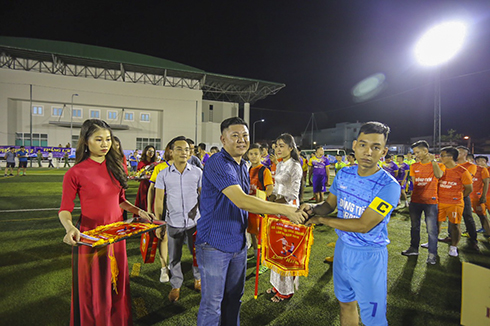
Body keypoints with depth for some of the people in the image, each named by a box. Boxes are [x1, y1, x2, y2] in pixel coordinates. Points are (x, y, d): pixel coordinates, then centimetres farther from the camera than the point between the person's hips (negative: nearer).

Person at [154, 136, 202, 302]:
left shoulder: (197, 172, -3)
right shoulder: (163, 174, -2)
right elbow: (158, 200, 1)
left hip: (195, 221, 0)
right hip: (173, 222, 0)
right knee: (174, 257, 15)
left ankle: (198, 279, 41)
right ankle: (176, 286, 37)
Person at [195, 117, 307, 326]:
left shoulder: (243, 165, 9)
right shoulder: (217, 163, -20)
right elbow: (240, 201, -31)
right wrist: (284, 210, -31)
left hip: (238, 243, 8)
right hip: (214, 244, -7)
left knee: (234, 297, 22)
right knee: (212, 303, 9)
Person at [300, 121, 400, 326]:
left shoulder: (388, 186, -23)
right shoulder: (343, 175, -4)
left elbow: (363, 225, -26)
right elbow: (329, 204, 4)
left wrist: (321, 219, -19)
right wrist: (313, 208, -19)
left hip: (369, 256, -5)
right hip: (343, 247, 5)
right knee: (345, 302, 25)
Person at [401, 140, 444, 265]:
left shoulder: (438, 165, -2)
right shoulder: (414, 166, 9)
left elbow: (438, 175, -24)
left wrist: (433, 160, -24)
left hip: (430, 201, -4)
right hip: (415, 201, 4)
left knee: (431, 229, -3)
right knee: (414, 226, 13)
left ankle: (432, 254, 8)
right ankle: (414, 249, 25)